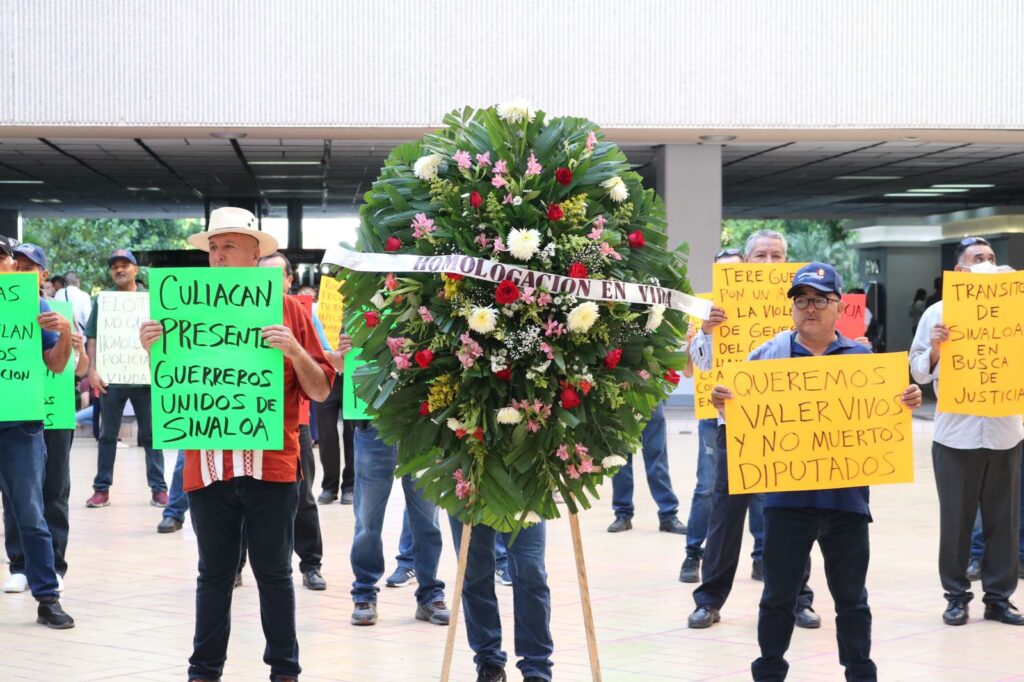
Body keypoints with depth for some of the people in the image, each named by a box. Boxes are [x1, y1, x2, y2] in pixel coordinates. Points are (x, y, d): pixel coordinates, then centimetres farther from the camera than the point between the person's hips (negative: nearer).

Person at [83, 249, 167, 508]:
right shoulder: (102, 301, 6)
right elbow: (92, 339, 5)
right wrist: (92, 370, -6)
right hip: (111, 378, 1)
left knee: (151, 435, 4)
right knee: (107, 435, 7)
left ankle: (158, 488, 10)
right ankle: (102, 489, 13)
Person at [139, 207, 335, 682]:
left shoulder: (288, 311, 1)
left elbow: (320, 391, 1)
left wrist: (294, 348, -16)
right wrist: (154, 349, -7)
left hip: (271, 465, -2)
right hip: (208, 465, 2)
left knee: (274, 573, 7)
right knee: (214, 574, 10)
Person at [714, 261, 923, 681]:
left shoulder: (861, 357, 7)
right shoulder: (769, 354, 4)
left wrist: (907, 403, -11)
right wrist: (722, 402, -16)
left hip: (847, 495, 1)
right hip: (787, 495, 0)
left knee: (851, 597, 10)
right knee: (778, 595, 7)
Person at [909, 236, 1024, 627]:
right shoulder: (937, 314, 3)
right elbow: (918, 373, 5)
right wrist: (934, 348, -13)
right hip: (956, 432, -2)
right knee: (956, 518, 4)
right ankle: (957, 595, 14)